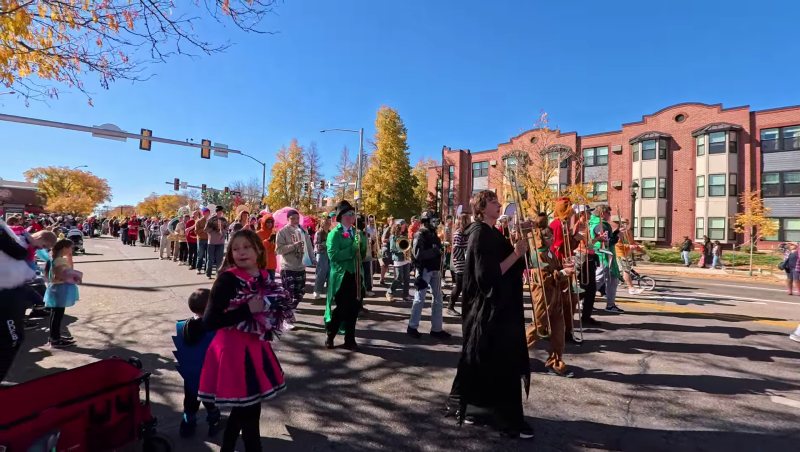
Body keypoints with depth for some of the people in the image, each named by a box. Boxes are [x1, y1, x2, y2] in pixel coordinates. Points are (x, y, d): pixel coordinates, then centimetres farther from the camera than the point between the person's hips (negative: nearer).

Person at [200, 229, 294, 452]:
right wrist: (248, 309, -25)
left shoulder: (264, 277, 2)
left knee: (243, 407, 20)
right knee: (249, 409, 2)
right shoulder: (228, 279, -17)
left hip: (255, 348, 7)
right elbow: (209, 321, -22)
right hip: (234, 349, -7)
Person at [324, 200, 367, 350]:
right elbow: (333, 255, -21)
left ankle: (350, 339, 25)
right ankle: (330, 337, 24)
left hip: (356, 275, 6)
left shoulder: (357, 232, 11)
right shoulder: (334, 234, -8)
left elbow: (363, 254, 11)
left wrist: (361, 244, -9)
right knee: (340, 309, 3)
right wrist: (353, 249, -21)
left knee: (354, 308, 11)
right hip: (341, 277, -6)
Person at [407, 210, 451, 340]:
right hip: (424, 270, -8)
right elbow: (417, 254, -23)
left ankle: (436, 329, 18)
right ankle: (412, 327, 15)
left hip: (435, 270, 8)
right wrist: (434, 251, -22)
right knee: (420, 299, 1)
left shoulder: (434, 235, 14)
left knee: (438, 299, 9)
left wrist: (440, 250, 2)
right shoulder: (420, 235, -10)